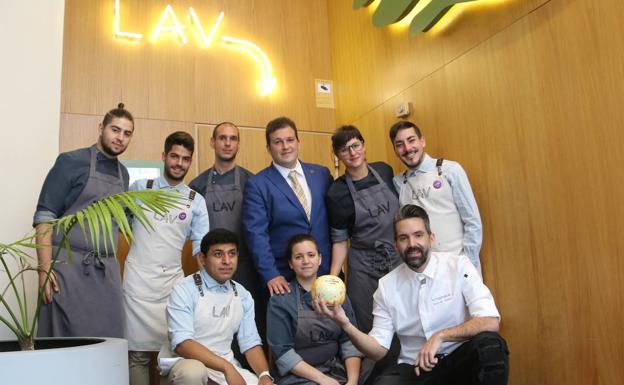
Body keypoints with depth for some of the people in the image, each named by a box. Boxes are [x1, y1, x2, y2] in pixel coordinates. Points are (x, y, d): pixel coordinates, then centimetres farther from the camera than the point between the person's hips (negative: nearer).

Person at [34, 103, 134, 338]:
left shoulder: (123, 174, 14)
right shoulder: (71, 162, -3)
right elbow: (44, 217, -7)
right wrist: (45, 267, -16)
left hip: (108, 272, 5)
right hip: (68, 266, -5)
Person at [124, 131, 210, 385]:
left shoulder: (196, 201, 6)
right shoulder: (140, 188, 5)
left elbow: (201, 246, 4)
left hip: (173, 280, 1)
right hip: (139, 277, -1)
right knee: (139, 350, 2)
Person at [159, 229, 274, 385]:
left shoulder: (243, 295, 5)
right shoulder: (184, 290, -12)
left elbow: (250, 342, 2)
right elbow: (182, 342, -22)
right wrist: (227, 368, -30)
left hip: (227, 365, 3)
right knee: (194, 370, -35)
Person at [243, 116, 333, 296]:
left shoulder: (322, 174, 5)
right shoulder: (257, 185, -6)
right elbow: (256, 233, -10)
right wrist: (270, 275, -16)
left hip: (326, 270, 3)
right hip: (284, 279, -3)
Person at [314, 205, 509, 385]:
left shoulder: (458, 266, -7)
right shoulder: (386, 285, 0)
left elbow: (490, 322, -17)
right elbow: (378, 349, -1)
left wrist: (440, 336, -28)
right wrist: (346, 325, -19)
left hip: (460, 359, 0)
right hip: (414, 368, 1)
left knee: (490, 345, -32)